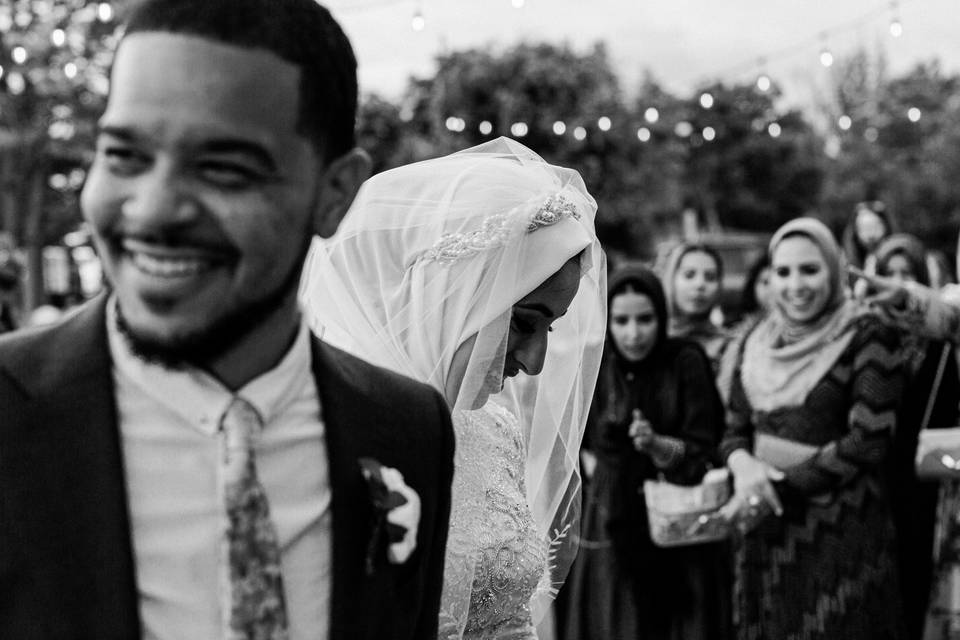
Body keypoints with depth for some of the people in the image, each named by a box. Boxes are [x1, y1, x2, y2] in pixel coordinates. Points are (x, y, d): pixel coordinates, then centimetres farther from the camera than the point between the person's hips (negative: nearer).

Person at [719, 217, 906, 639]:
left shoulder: (867, 338, -6)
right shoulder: (760, 342, 9)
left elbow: (869, 440, -14)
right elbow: (734, 432, 12)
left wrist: (783, 486, -14)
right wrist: (744, 464, -11)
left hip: (842, 531, -5)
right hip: (767, 531, 5)